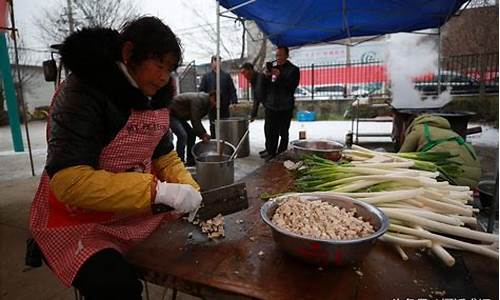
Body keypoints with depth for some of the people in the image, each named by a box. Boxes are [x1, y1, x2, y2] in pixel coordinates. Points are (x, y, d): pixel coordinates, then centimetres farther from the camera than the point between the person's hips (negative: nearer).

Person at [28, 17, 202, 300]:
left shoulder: (153, 96, 1)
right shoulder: (84, 93, -22)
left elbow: (164, 155, 5)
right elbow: (69, 180, -30)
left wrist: (190, 192, -12)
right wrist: (158, 190, -34)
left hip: (138, 213, 7)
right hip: (77, 223, -6)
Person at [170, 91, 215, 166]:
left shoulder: (206, 102, 2)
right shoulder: (199, 99, -27)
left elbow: (197, 120, 5)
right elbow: (195, 120, -29)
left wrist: (204, 133, -5)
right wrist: (202, 135, -20)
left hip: (179, 115, 10)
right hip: (170, 114, -10)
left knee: (192, 134, 6)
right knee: (182, 135, -22)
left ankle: (190, 161, 12)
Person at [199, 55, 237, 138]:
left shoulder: (226, 75, 10)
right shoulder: (206, 76, 10)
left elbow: (232, 90, 5)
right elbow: (201, 91, 7)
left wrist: (234, 101, -7)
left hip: (224, 107, 0)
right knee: (213, 127, 5)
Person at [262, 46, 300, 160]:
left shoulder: (293, 69, 1)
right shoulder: (272, 66, 12)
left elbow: (292, 86, -13)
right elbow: (265, 85, 13)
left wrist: (280, 76, -22)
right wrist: (267, 76, -7)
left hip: (285, 107, -3)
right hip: (271, 105, 4)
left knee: (283, 132, 3)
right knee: (270, 131, 3)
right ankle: (271, 153, 13)